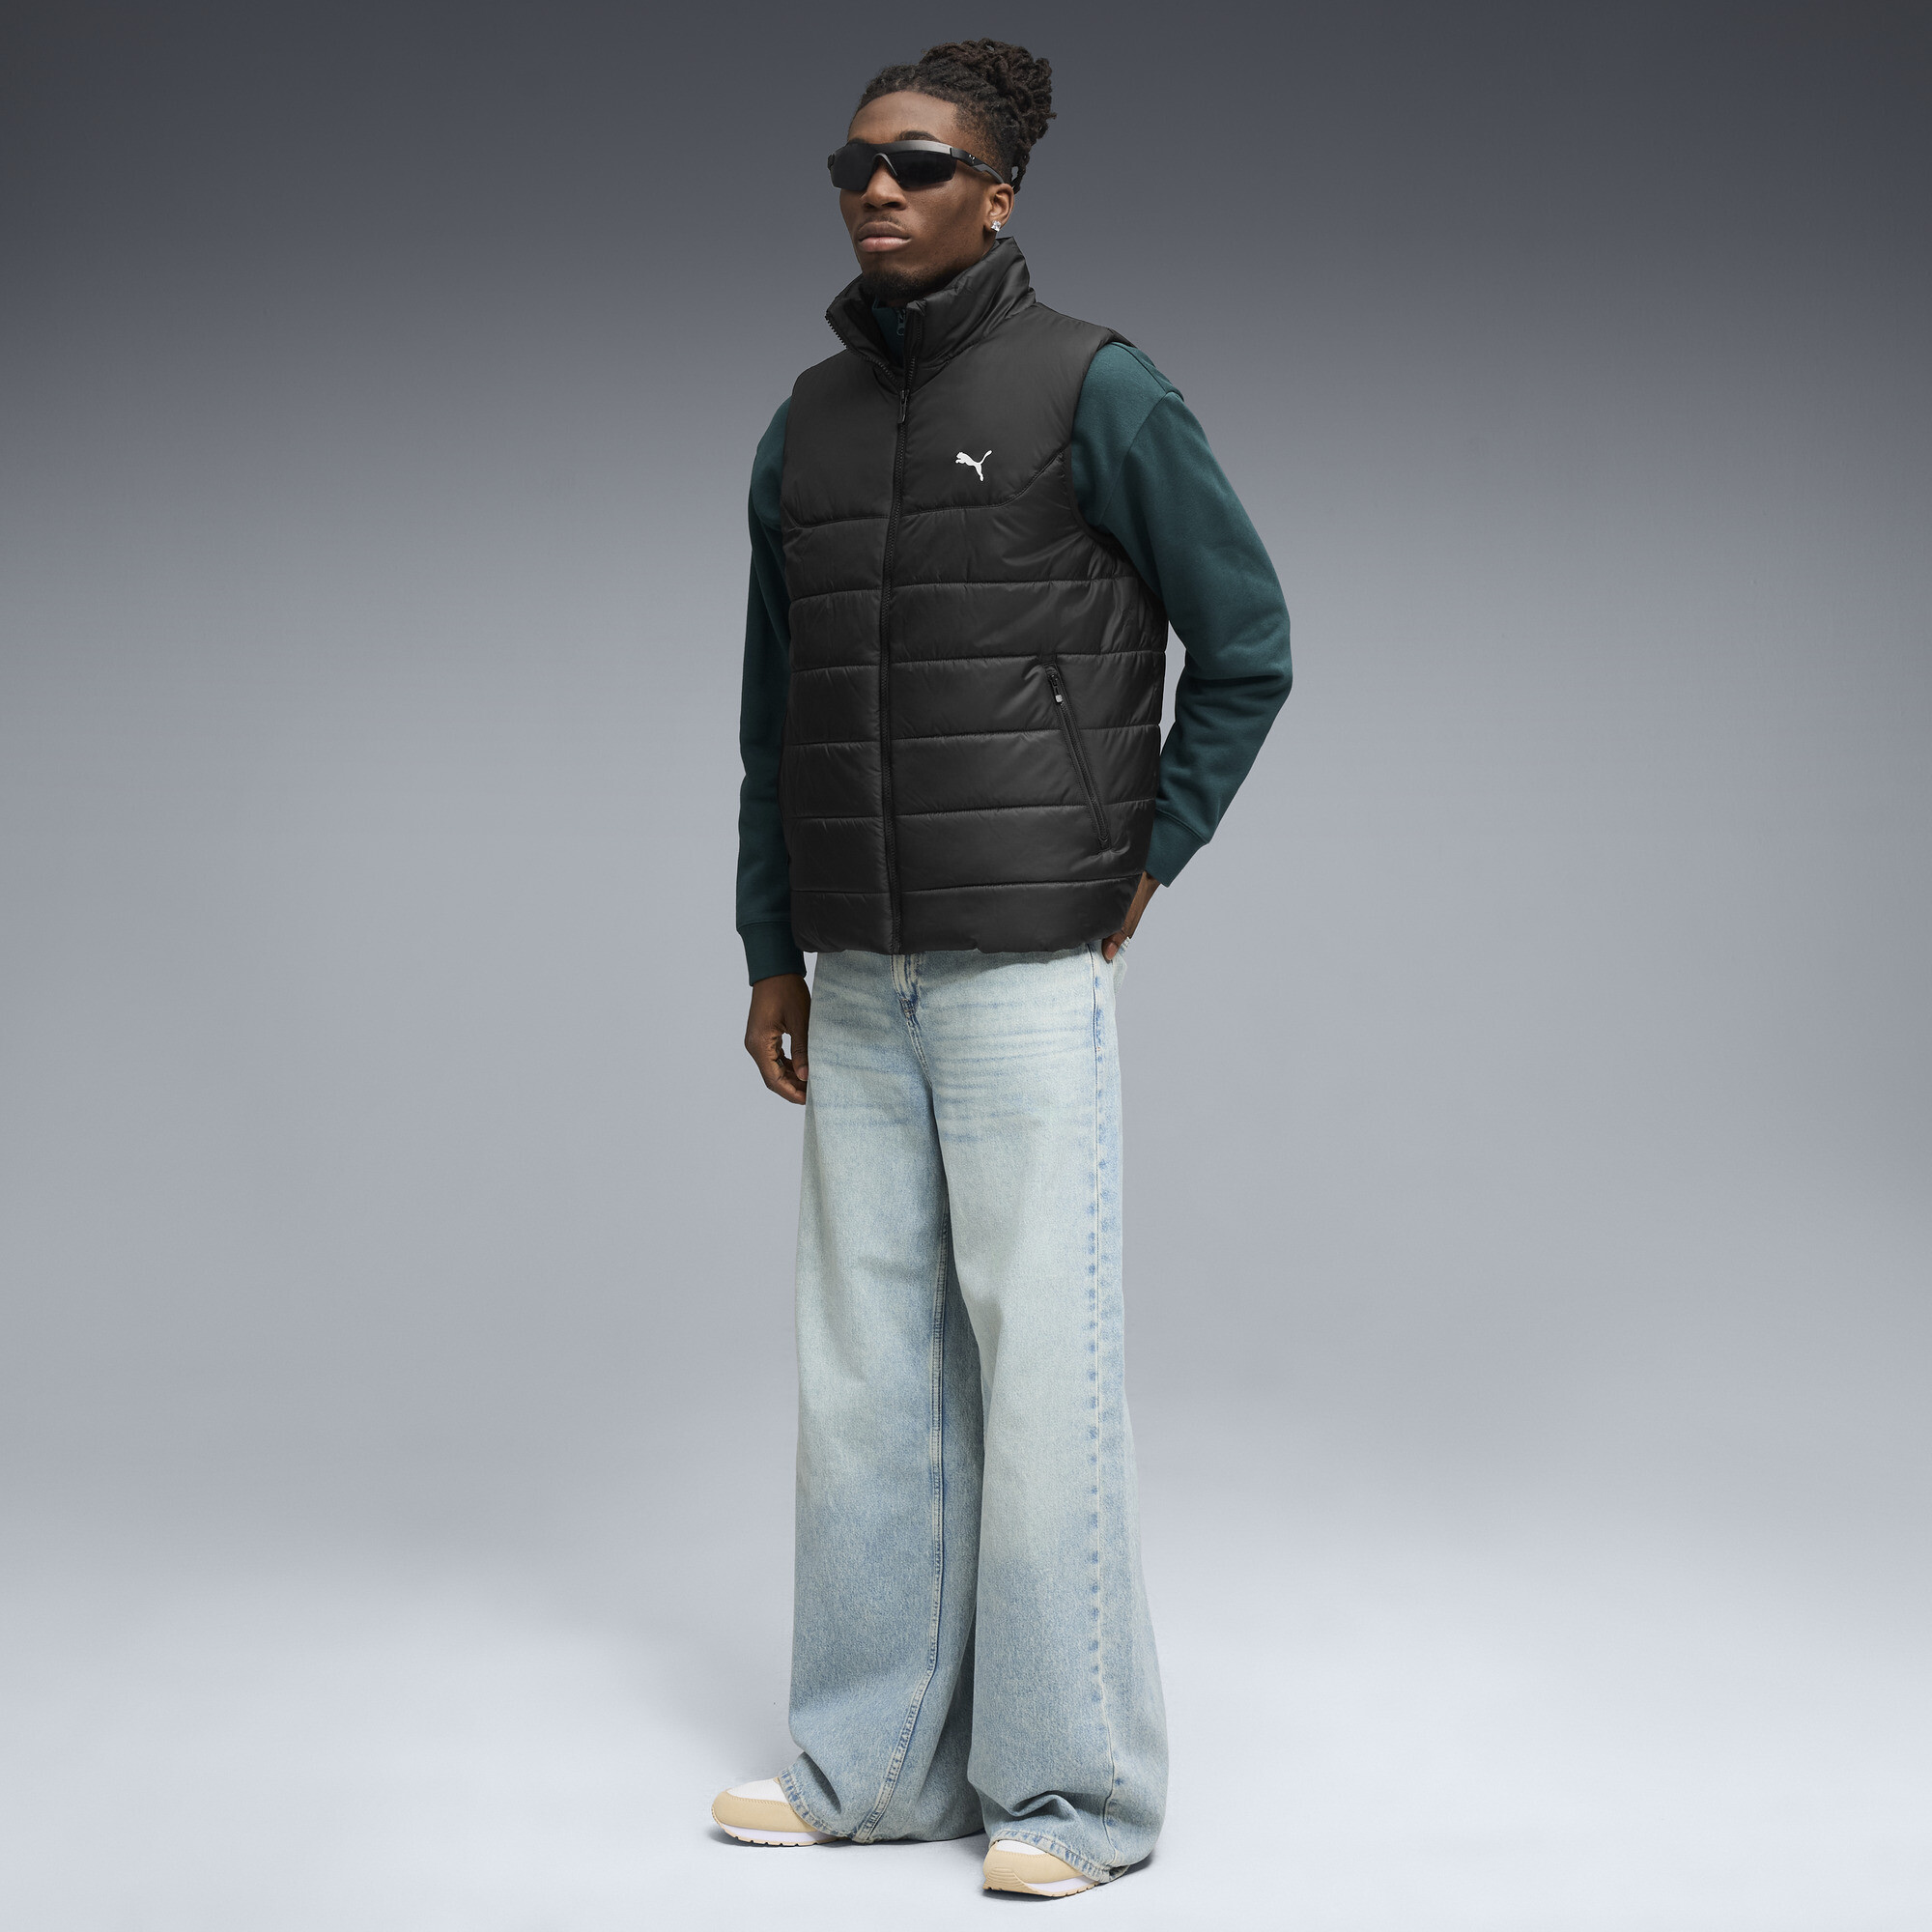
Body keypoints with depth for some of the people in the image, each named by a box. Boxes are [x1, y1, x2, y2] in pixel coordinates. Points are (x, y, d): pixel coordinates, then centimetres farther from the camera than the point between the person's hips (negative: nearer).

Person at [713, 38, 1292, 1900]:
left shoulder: (1097, 392, -6)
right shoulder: (806, 425, 11)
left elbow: (1245, 645, -2)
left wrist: (1148, 860, -3)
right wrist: (770, 951, 13)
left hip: (1030, 964, -6)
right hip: (862, 977, 6)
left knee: (1039, 1358, -4)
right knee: (864, 1362, 9)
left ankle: (1074, 1784, 7)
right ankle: (873, 1759, 19)